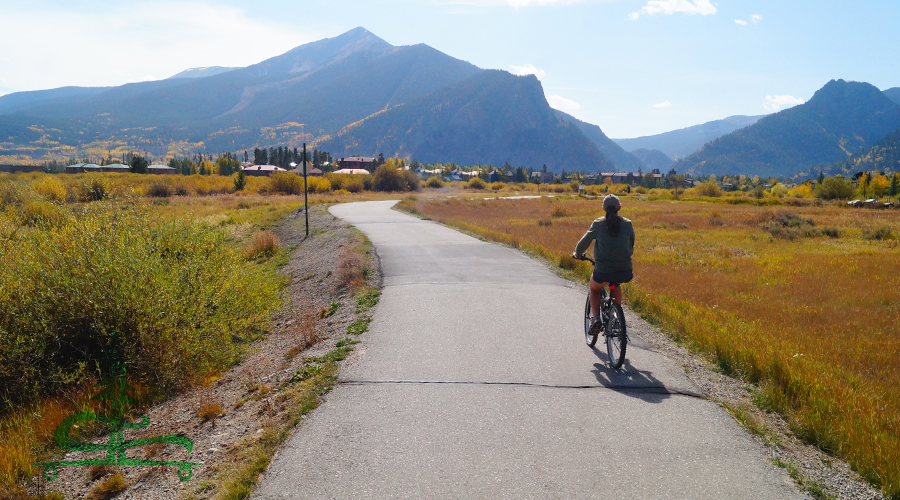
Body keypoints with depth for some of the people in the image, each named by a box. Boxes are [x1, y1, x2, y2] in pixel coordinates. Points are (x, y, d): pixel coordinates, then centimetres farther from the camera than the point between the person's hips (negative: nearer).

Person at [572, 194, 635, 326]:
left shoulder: (598, 224, 0)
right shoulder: (627, 224, 4)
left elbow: (584, 242, 7)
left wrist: (577, 254, 26)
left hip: (603, 271, -2)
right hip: (625, 272, 2)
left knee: (594, 289, 28)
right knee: (615, 285, 37)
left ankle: (596, 317, 9)